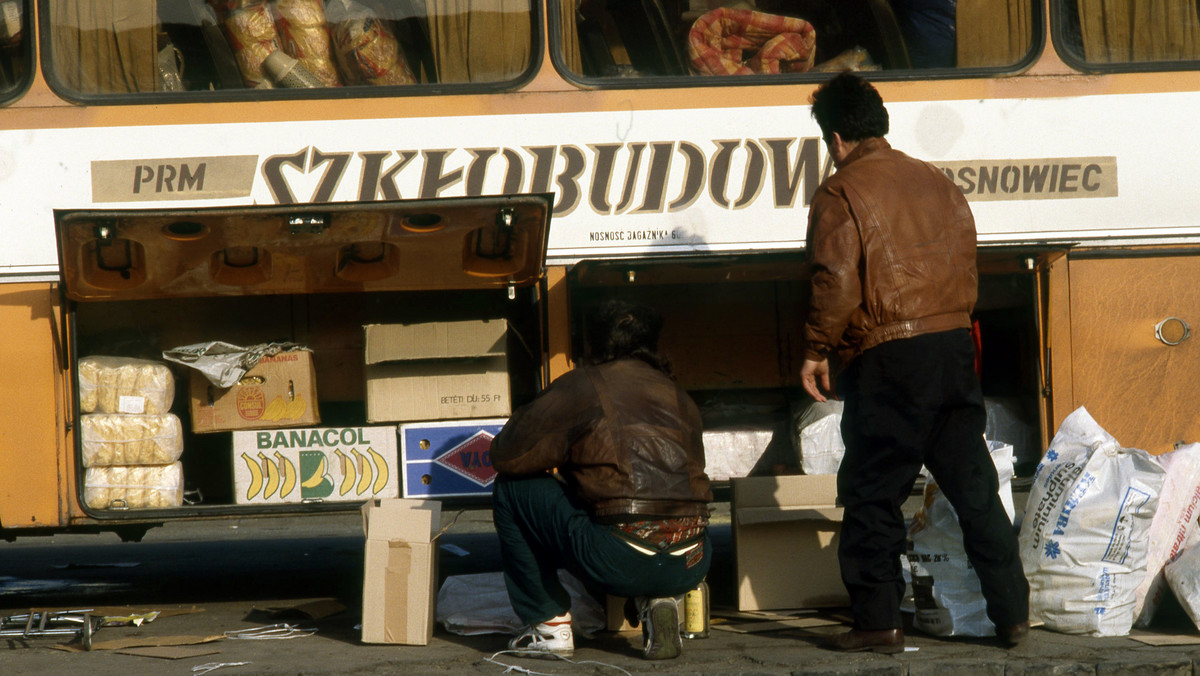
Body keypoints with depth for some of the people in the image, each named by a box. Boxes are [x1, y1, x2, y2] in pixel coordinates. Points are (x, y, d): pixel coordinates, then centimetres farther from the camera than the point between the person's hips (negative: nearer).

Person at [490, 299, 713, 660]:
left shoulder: (580, 387, 5)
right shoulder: (677, 395, 20)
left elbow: (506, 457, 7)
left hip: (621, 561, -5)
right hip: (691, 566, 5)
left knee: (512, 489, 14)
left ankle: (550, 624, 15)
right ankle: (657, 602, 13)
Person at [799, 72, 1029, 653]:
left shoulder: (841, 194, -5)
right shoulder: (935, 182, 15)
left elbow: (836, 283, -14)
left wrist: (816, 352, -3)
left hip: (887, 358, -6)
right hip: (955, 346, 6)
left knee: (873, 494, 2)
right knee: (974, 486, 9)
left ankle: (878, 621, 1)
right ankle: (1011, 612, 9)